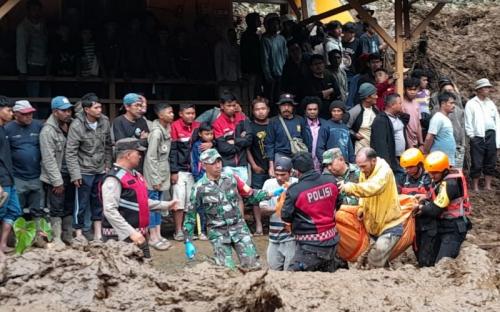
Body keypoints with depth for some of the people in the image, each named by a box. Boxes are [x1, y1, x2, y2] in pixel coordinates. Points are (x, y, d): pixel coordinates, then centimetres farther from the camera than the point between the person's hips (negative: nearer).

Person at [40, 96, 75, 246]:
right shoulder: (48, 131, -15)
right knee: (57, 209, 1)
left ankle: (68, 236, 25)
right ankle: (56, 238, 10)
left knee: (69, 207, 14)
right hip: (55, 178, -6)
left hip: (70, 175, 6)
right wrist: (57, 181, -16)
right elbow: (49, 159, -16)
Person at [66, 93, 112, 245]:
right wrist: (75, 174, -17)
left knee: (98, 203, 11)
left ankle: (98, 235, 19)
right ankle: (78, 234, 14)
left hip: (100, 170, 5)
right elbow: (70, 152, -14)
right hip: (84, 171, -5)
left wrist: (108, 164, 8)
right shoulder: (77, 126, -16)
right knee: (82, 204, 1)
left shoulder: (104, 121, -3)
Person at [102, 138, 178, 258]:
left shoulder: (135, 174, 14)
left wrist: (165, 205, 23)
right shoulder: (113, 179, -16)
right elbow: (109, 211, -23)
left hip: (138, 235, 10)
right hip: (121, 237, -10)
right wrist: (131, 233, -25)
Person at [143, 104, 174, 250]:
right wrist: (155, 179, -17)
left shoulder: (166, 129, 5)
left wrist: (162, 176, 8)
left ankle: (158, 235, 21)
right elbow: (151, 157, -19)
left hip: (163, 173, 8)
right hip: (154, 174, -8)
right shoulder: (156, 132, -19)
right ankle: (153, 238, 5)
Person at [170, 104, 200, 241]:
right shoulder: (175, 127, -6)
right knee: (179, 201, -5)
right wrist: (173, 171, -10)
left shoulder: (198, 126, 8)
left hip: (194, 170, 4)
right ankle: (178, 231, 2)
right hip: (180, 171, -4)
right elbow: (172, 150, -7)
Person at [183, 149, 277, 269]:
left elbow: (250, 195, 10)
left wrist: (269, 194, -6)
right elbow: (190, 215, 0)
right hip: (218, 232, -2)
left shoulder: (231, 179, 2)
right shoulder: (199, 188, -5)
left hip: (238, 227, 3)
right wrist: (188, 242, -3)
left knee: (253, 265, -5)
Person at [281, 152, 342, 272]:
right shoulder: (331, 181, -4)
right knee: (328, 271, 24)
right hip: (331, 240, 6)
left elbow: (286, 216, -9)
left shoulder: (294, 190, -18)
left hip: (310, 245, -6)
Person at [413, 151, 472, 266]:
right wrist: (424, 203, -9)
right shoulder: (440, 179, 6)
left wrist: (420, 208, -9)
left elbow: (435, 209, -25)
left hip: (454, 228, -10)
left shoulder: (449, 184, -24)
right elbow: (435, 200, 12)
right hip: (442, 226, 10)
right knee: (425, 262, 9)